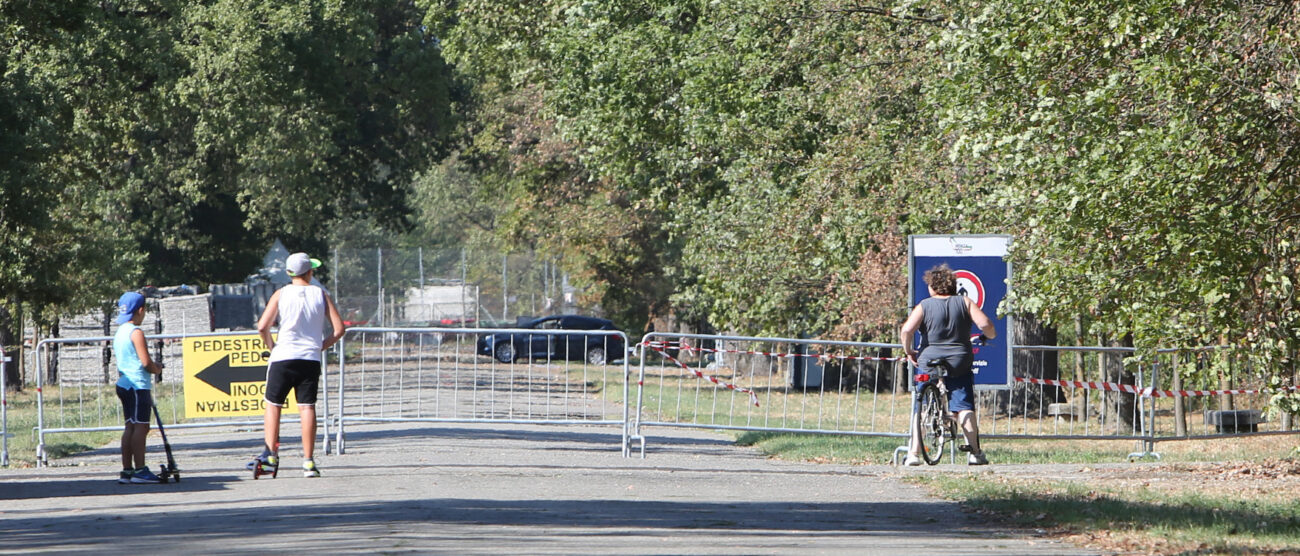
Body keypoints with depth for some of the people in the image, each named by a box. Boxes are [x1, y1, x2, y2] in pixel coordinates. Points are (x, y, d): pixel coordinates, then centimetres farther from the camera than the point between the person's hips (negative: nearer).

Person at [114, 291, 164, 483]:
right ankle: (139, 470, -12)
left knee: (131, 427, 10)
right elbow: (146, 362, -18)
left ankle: (127, 470, 10)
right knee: (140, 426, -9)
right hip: (138, 386, -9)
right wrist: (157, 369, 2)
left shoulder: (119, 333, 15)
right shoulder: (136, 332, -13)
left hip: (124, 385, 9)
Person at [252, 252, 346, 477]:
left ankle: (270, 456, 1)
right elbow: (338, 328, 0)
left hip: (283, 357, -1)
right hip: (311, 359, 1)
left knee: (273, 404, 10)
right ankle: (308, 462, -5)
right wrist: (320, 346, 11)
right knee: (307, 407, 1)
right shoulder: (321, 294, 4)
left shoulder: (281, 294, 1)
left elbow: (262, 326, -7)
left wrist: (271, 346, 9)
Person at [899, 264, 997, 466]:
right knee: (964, 407, 5)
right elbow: (985, 324, -8)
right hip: (960, 365, 1)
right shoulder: (964, 302, 1)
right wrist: (991, 336, 14)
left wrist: (908, 351, 0)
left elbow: (907, 330, -16)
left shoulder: (924, 306, -3)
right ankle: (975, 453, 0)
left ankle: (914, 454, 1)